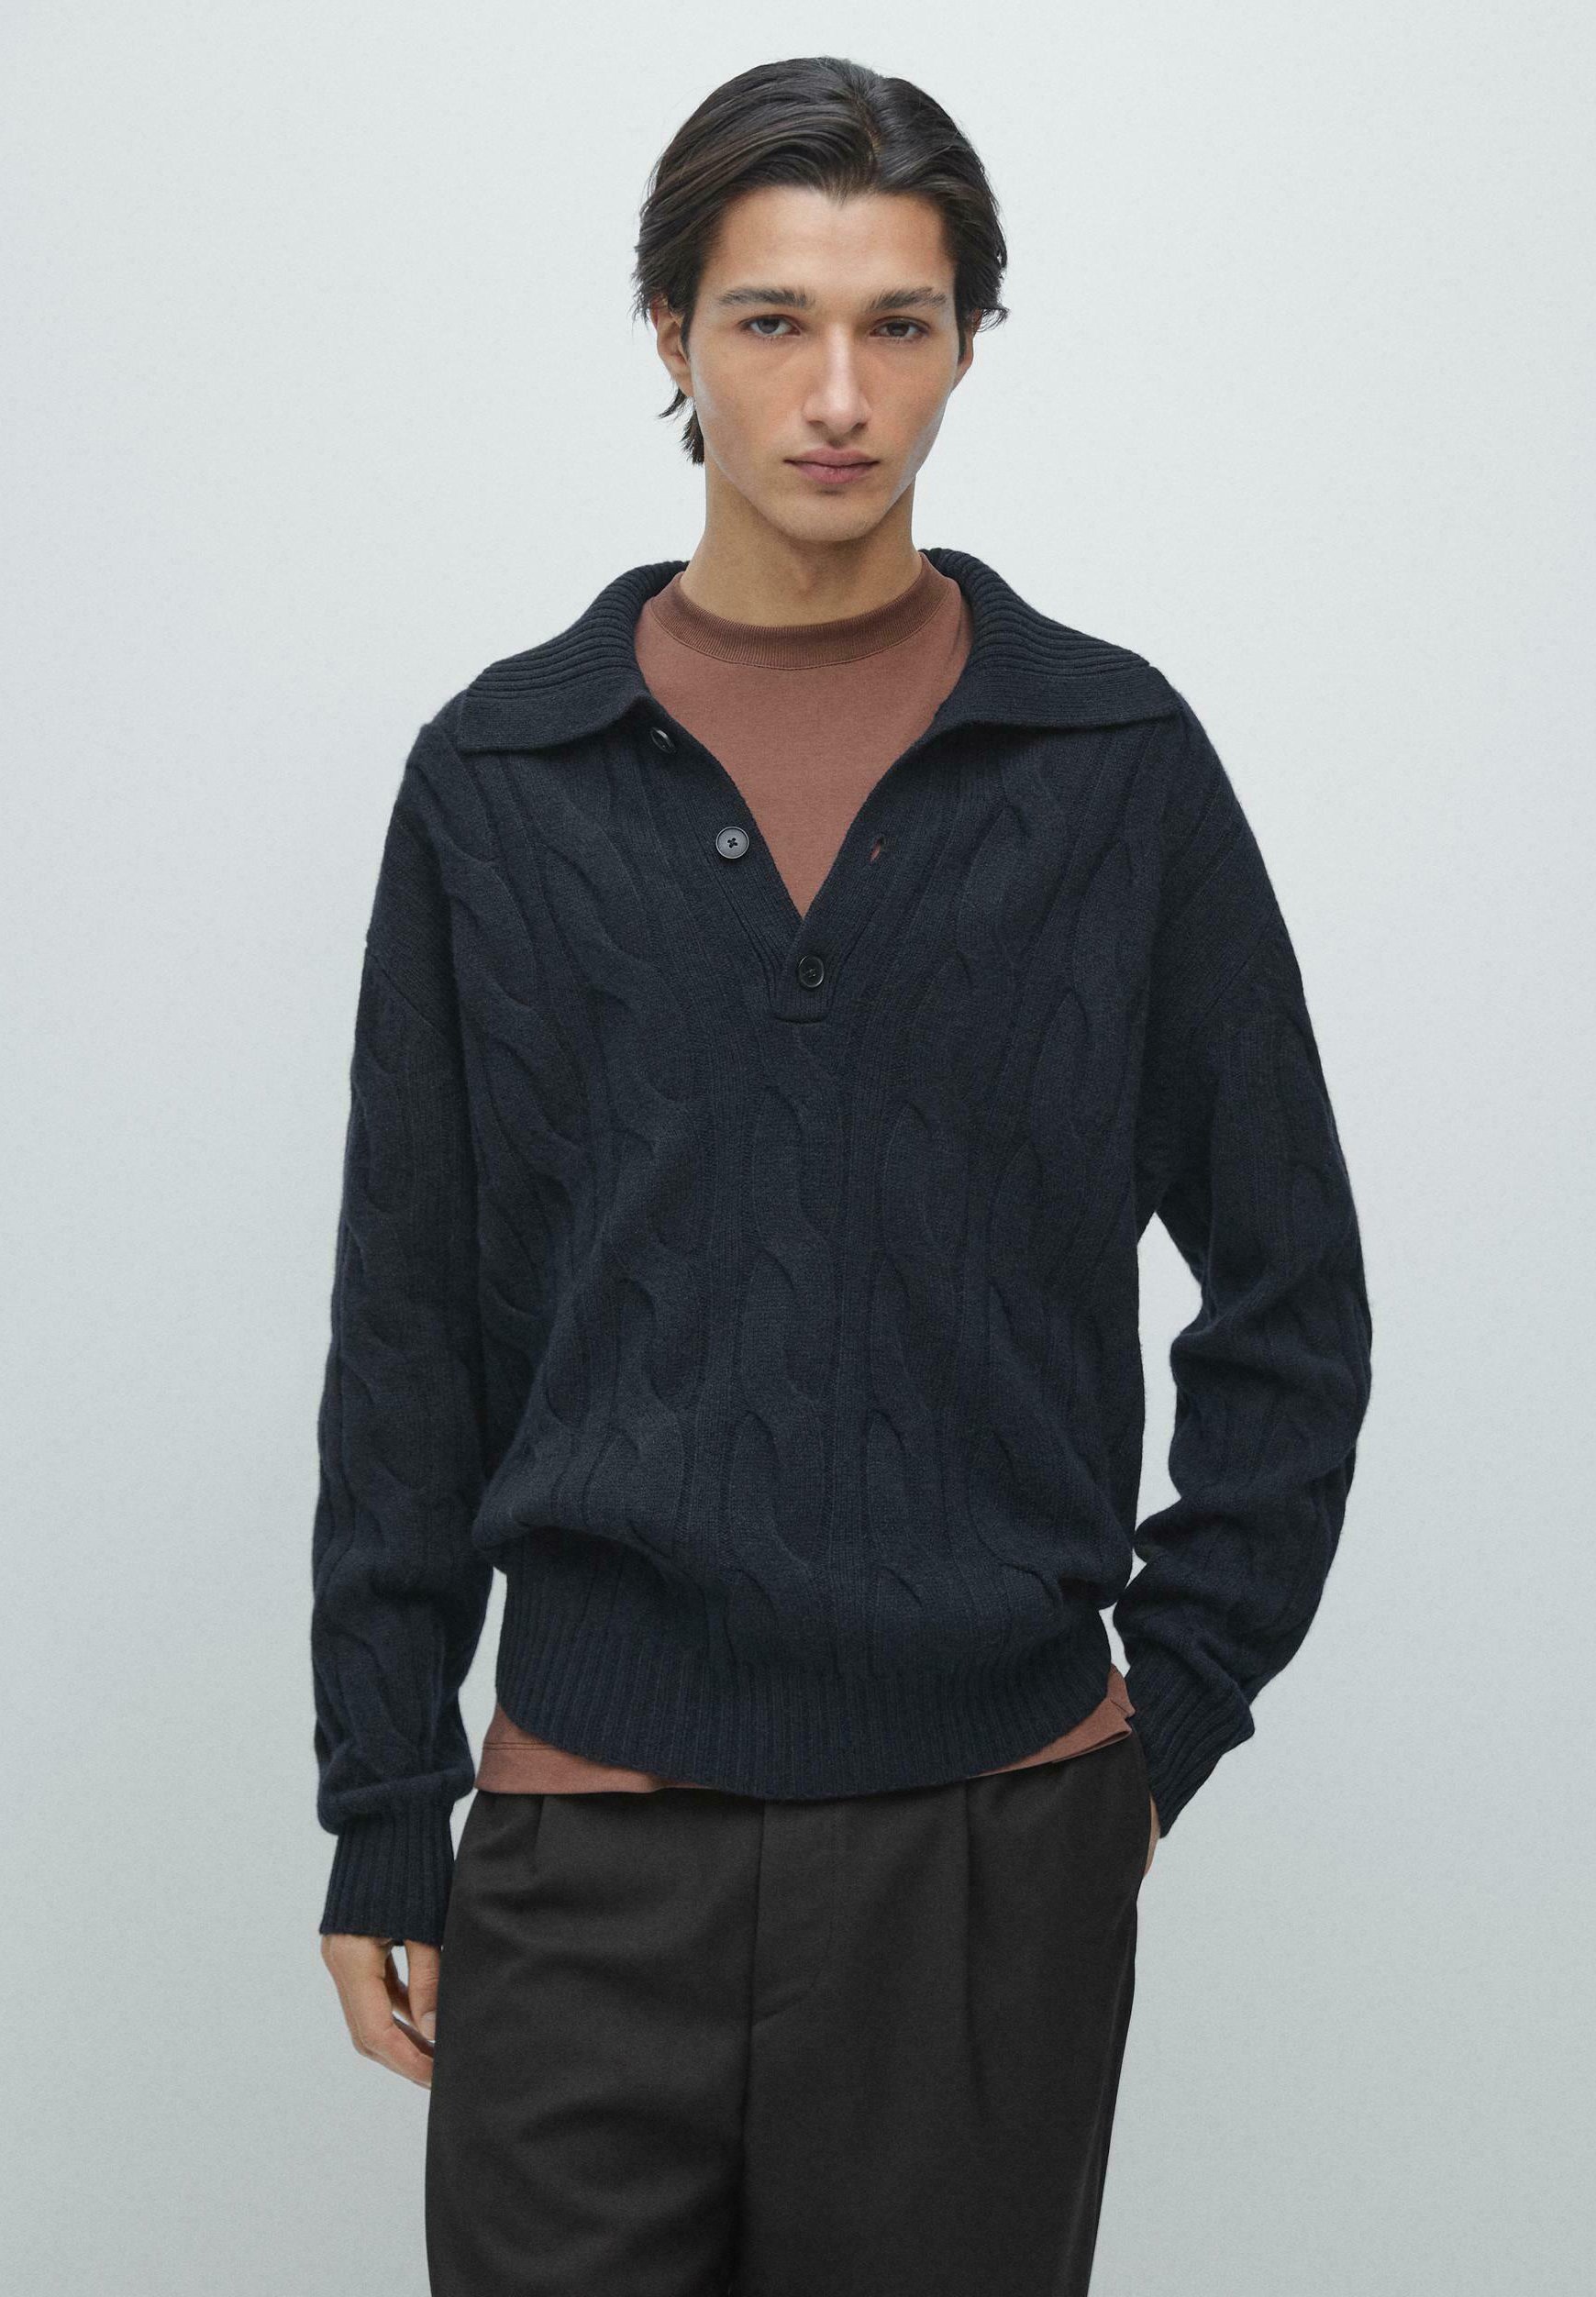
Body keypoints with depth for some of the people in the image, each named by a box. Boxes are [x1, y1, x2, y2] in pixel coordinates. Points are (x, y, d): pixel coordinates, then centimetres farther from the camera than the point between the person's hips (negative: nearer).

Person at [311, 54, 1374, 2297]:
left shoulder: (1119, 763, 1)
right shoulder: (500, 779, 2)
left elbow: (1291, 1292, 7)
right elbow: (411, 1333, 5)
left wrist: (1179, 1701, 2)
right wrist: (380, 1817, 4)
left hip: (996, 1837, 0)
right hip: (589, 1843, 0)